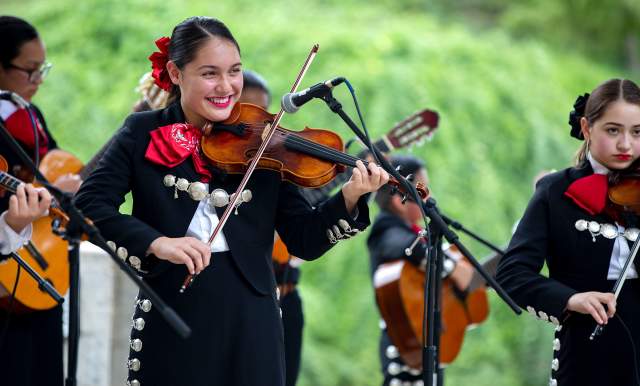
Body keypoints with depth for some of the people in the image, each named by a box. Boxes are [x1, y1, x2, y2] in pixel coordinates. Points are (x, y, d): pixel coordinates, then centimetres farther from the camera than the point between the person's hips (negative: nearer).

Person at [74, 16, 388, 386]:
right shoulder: (144, 133, 1)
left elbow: (305, 240, 0)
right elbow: (89, 205, -10)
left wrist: (350, 197, -18)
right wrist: (156, 242, -25)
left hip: (249, 320, 1)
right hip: (171, 320, -1)